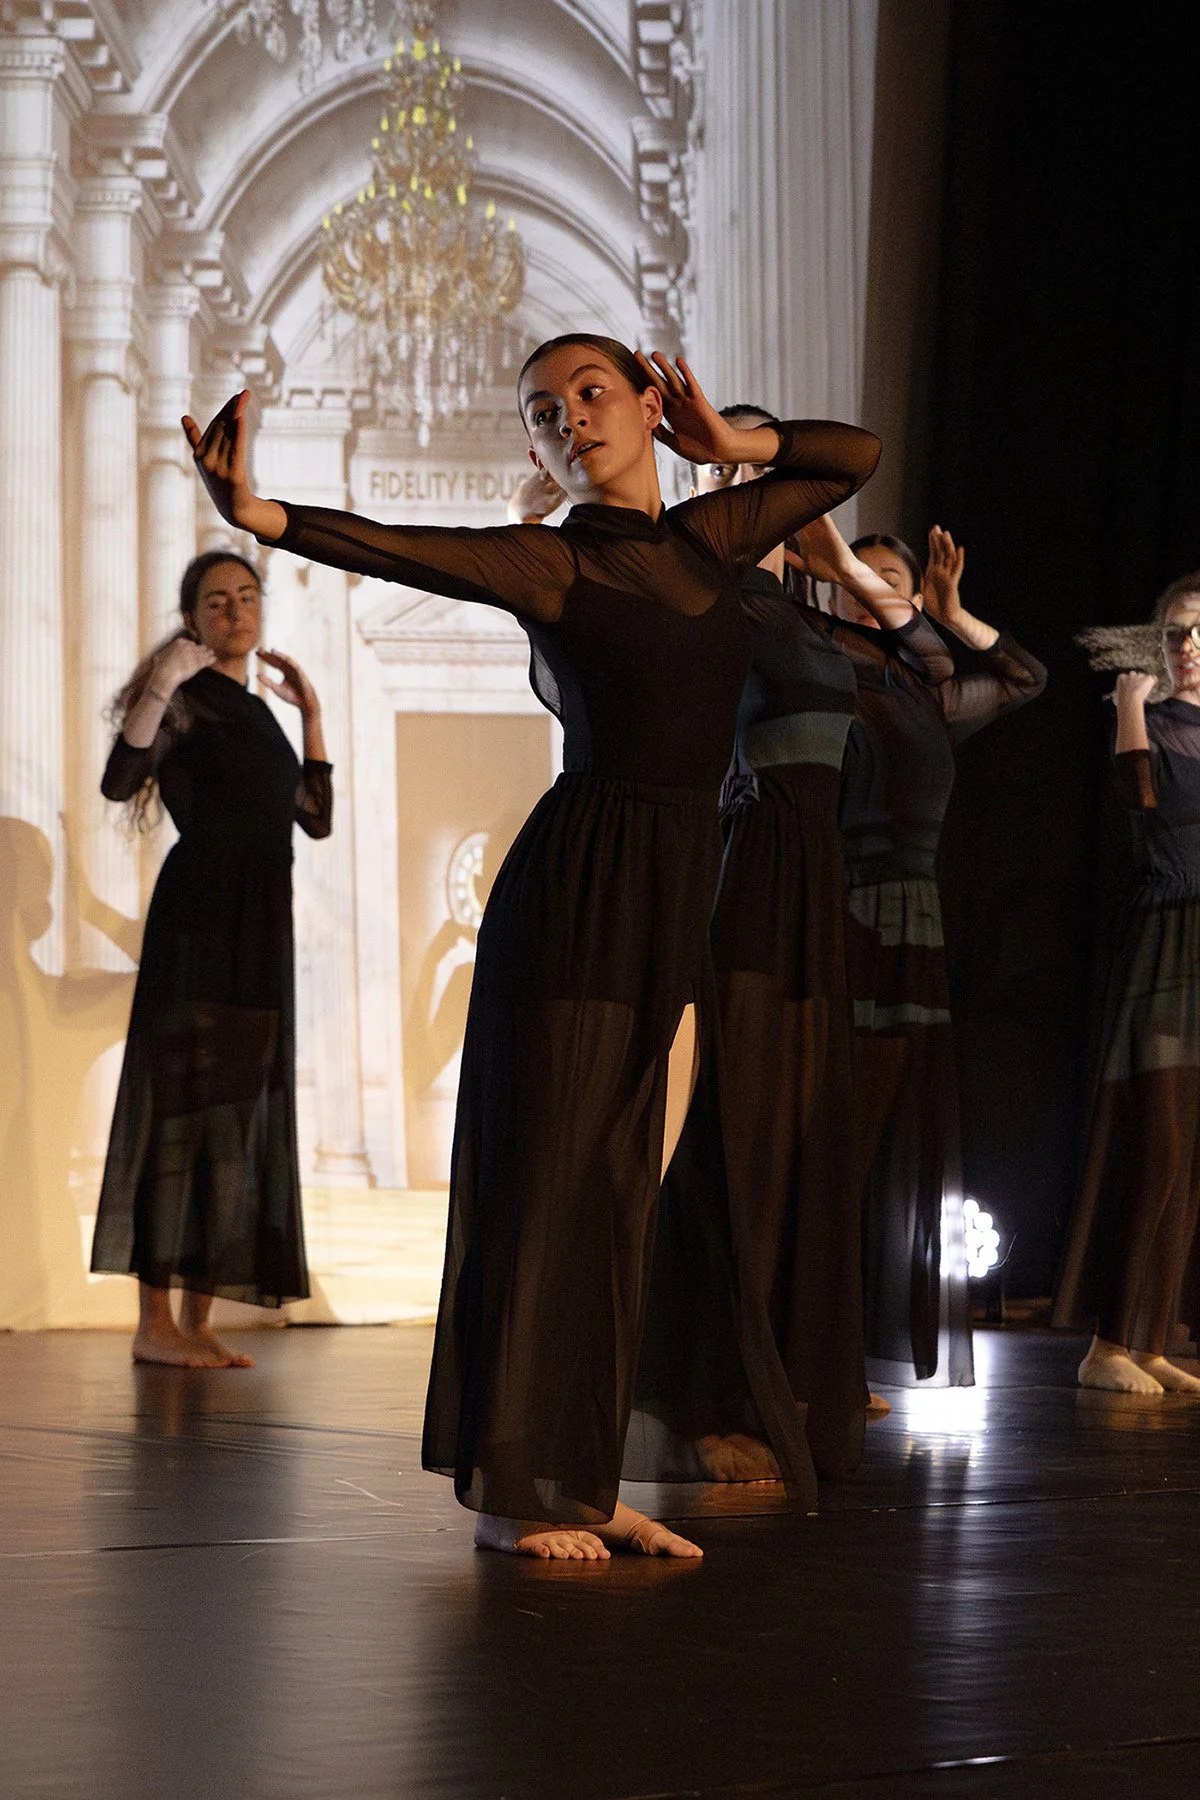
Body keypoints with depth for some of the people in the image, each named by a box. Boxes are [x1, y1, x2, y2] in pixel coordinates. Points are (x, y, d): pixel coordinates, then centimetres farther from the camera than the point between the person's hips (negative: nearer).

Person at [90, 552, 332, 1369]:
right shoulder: (189, 697, -2)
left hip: (261, 930, 8)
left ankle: (200, 1322, 10)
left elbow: (317, 818, 17)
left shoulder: (259, 712, 20)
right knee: (183, 1102, -8)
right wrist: (159, 685, -26)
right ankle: (154, 1322, -7)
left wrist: (311, 712, 17)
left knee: (241, 1111, 6)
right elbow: (120, 781, -18)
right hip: (199, 912, -8)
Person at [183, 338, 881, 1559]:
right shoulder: (549, 561, -2)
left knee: (638, 1190, 5)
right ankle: (514, 1489, 1)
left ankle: (593, 1484, 11)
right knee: (551, 1177, -5)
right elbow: (398, 549, -19)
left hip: (678, 903, 6)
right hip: (576, 893, -6)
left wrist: (731, 443, 14)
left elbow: (856, 455, 26)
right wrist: (256, 514, -35)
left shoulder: (704, 538, 14)